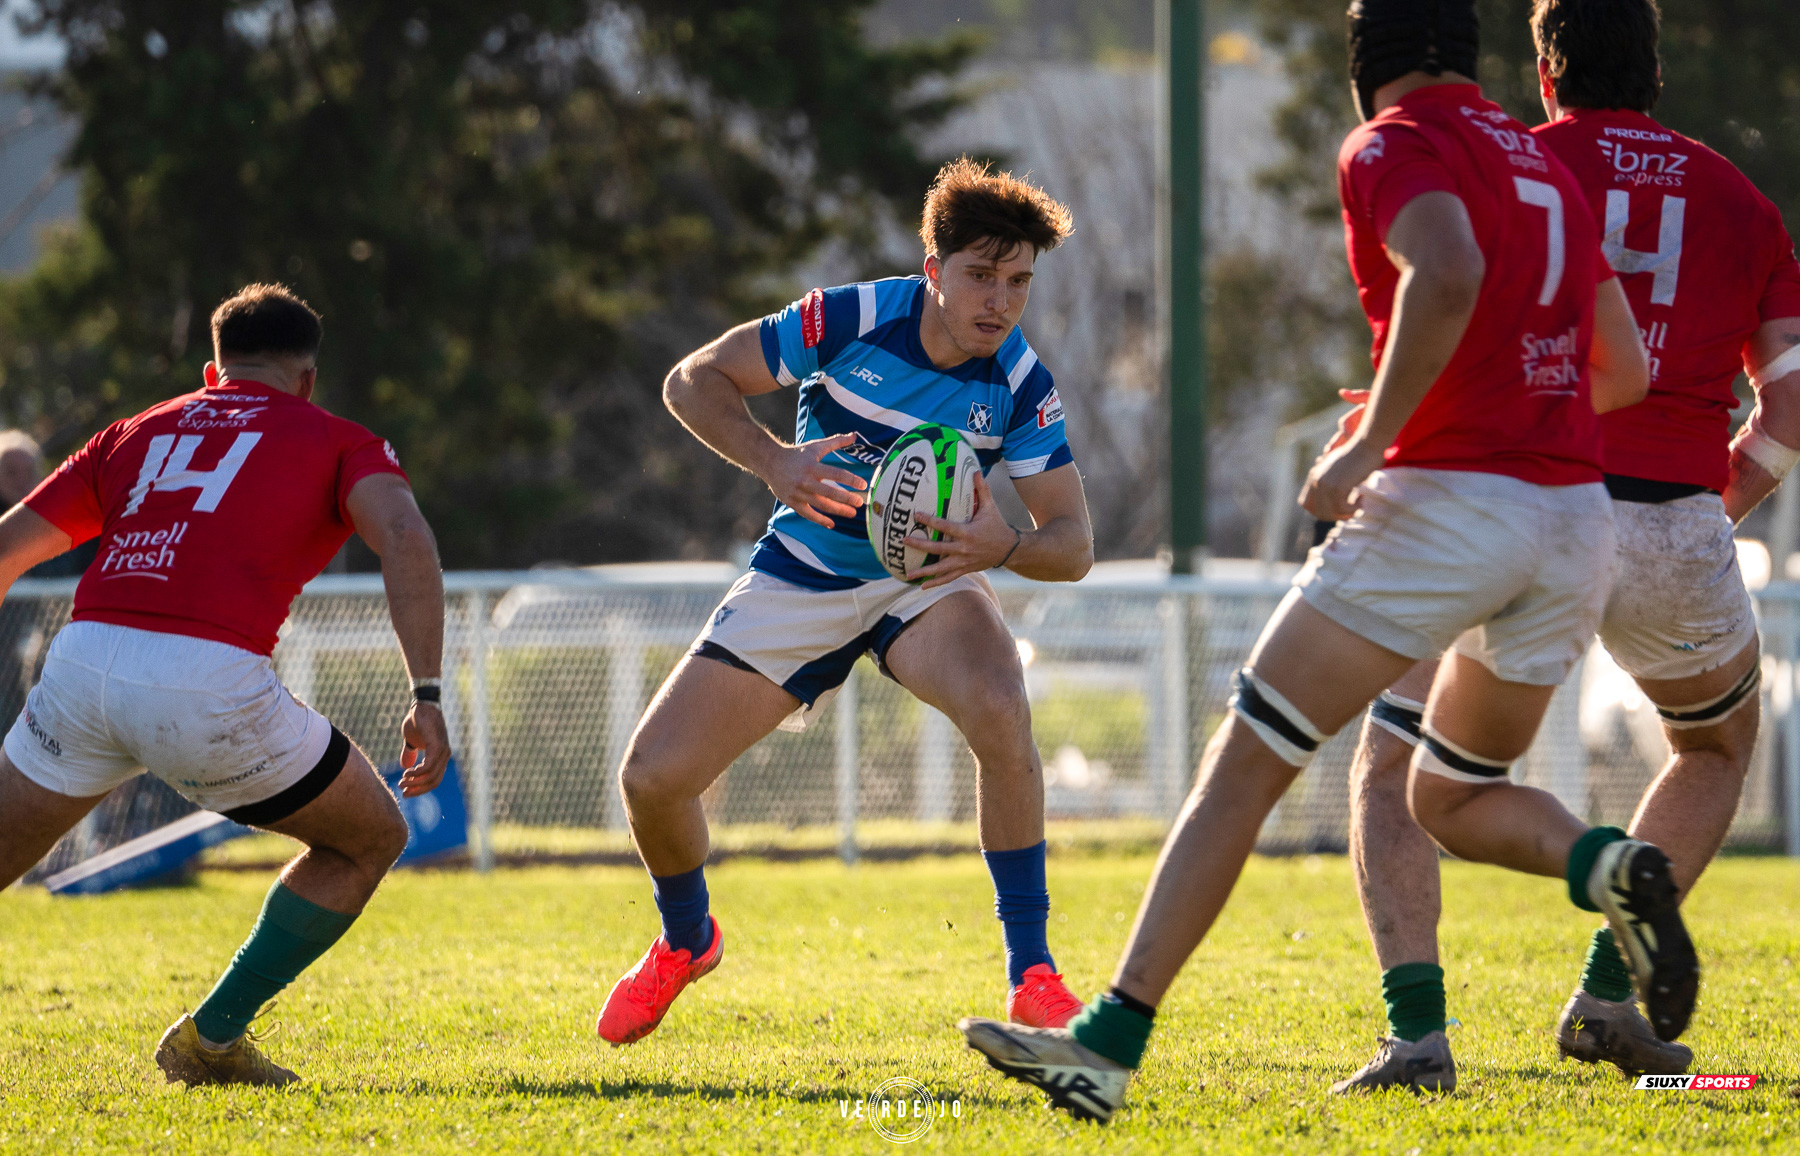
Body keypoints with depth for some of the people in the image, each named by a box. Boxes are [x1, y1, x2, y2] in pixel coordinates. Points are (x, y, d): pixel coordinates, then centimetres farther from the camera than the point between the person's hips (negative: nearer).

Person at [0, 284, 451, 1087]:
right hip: (211, 685, -4)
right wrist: (427, 697, -8)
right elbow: (405, 539, -5)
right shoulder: (340, 445, 16)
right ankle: (213, 1038, 16)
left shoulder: (135, 434, 27)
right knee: (370, 839, 19)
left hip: (83, 660, 4)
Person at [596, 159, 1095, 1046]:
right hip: (802, 578, 1)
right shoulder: (849, 321, -20)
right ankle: (685, 940, 27)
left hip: (928, 578, 0)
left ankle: (1031, 973, -23)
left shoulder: (1020, 384, -16)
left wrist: (1005, 546, -37)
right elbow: (692, 381, -10)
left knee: (1000, 711, -35)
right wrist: (777, 463, -27)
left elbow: (1073, 543, -14)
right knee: (650, 776, -8)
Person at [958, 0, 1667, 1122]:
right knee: (1455, 800, 23)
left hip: (1446, 498, -7)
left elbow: (1447, 272, -25)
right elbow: (1626, 367, 25)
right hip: (1577, 514, 7)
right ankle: (1605, 863, -8)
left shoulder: (1395, 145, -3)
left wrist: (1371, 441, -19)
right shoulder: (1548, 166, 19)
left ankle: (1110, 1045, -10)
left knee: (1244, 764, -3)